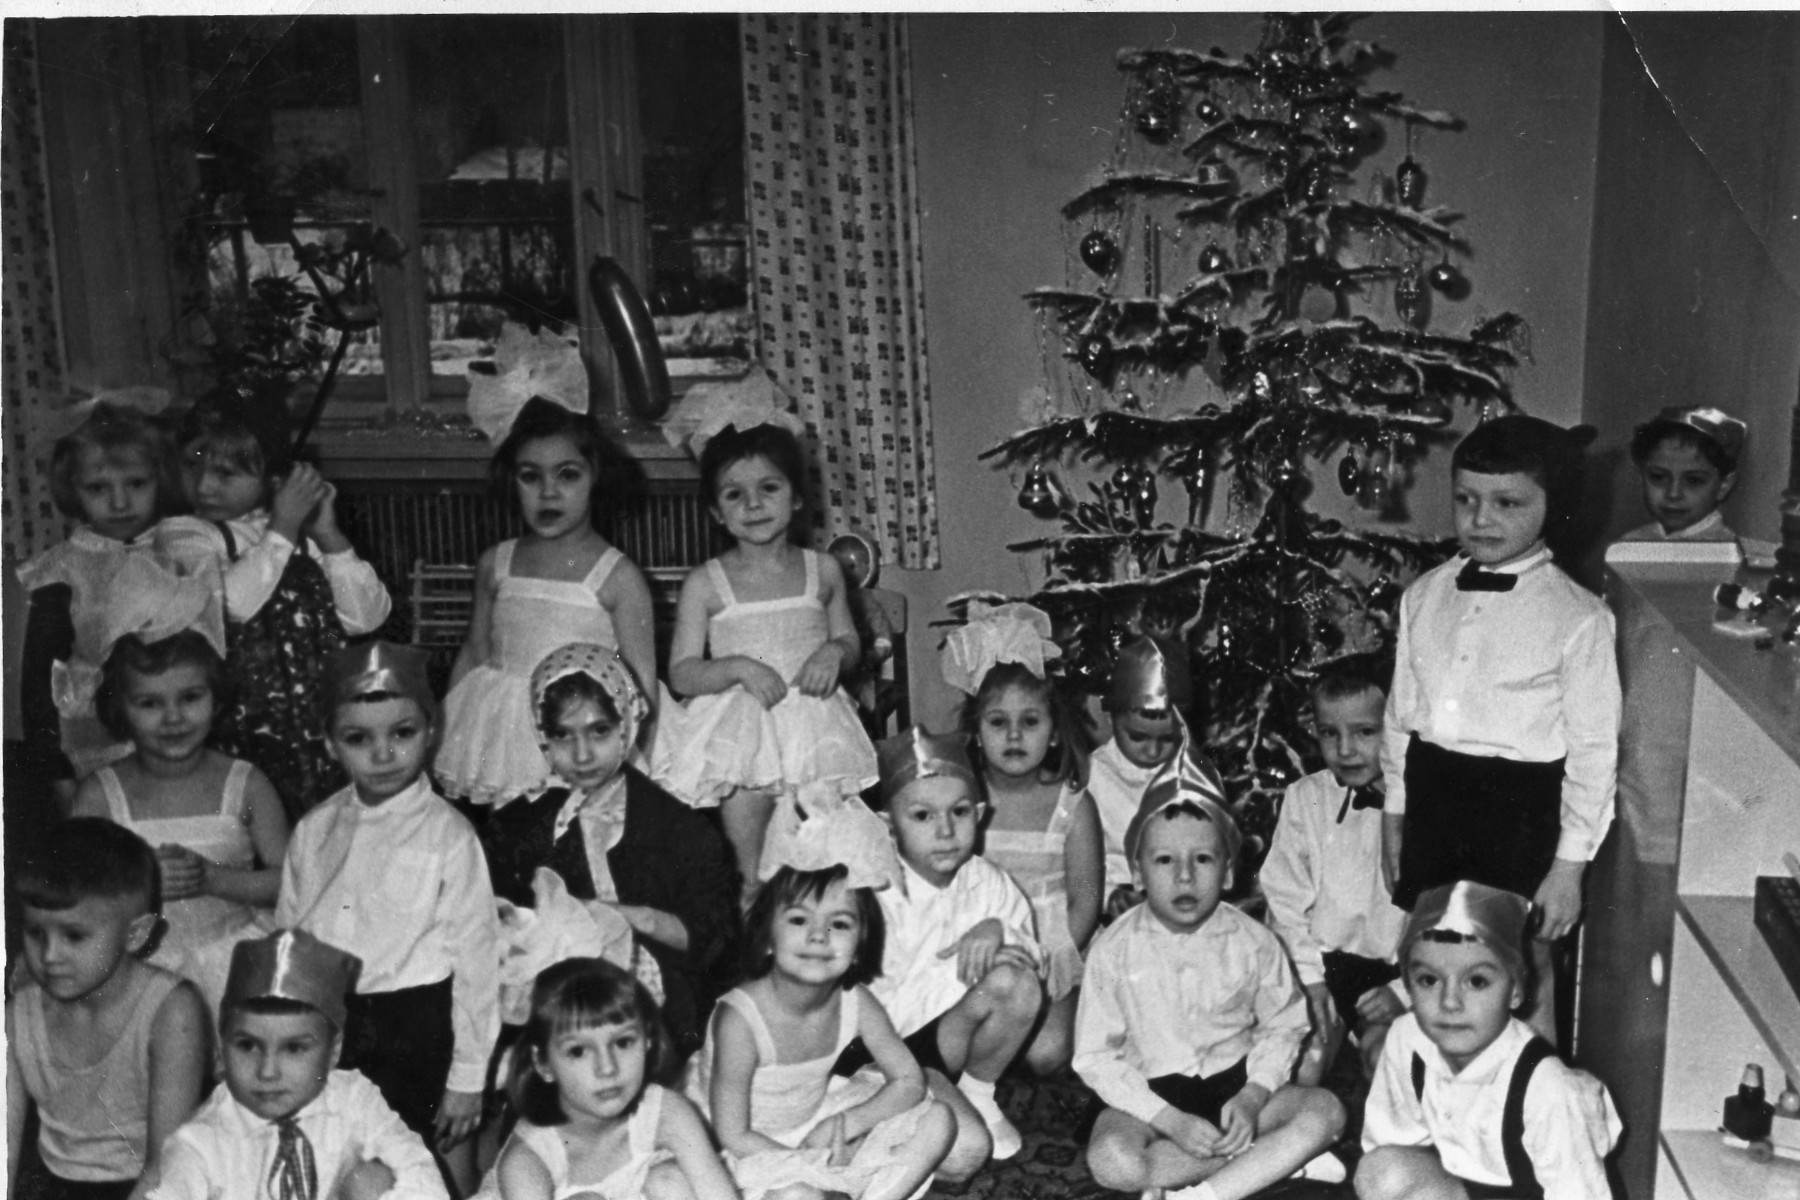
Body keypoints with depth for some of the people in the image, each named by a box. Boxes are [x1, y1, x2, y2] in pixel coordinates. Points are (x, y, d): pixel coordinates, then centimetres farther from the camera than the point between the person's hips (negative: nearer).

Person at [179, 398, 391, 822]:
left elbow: (366, 617, 1)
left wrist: (328, 534, -5)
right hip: (249, 725, -3)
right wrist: (284, 528, -12)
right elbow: (235, 604, -21)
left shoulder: (305, 536, 8)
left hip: (323, 721, 4)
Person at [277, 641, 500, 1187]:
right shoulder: (312, 832, 5)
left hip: (414, 1029, -4)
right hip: (320, 1026, 4)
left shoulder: (448, 835, -10)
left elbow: (475, 957, -8)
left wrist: (466, 1078, -7)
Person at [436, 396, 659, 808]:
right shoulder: (495, 565, 7)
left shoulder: (618, 577, -6)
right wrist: (439, 734, 15)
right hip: (499, 737, 4)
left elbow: (642, 682, -6)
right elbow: (474, 655, 17)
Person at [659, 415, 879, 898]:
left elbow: (850, 640, 16)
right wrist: (739, 667, -19)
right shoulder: (705, 584, -2)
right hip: (740, 728, -2)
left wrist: (835, 651, -7)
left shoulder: (823, 571, 5)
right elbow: (681, 674, -3)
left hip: (812, 722, 2)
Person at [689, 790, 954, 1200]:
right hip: (751, 1153, -6)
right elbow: (732, 1136, -22)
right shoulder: (740, 1018, -28)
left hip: (813, 1127, 6)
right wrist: (820, 1161, -18)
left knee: (937, 1121, -4)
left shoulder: (855, 1004, -13)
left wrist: (846, 1124, -18)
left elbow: (910, 1081, -3)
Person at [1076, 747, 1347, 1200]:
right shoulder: (1112, 949, -13)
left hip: (1234, 1083, 2)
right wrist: (1171, 1122, -18)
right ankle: (1274, 1157, -17)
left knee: (1325, 1110, -20)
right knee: (1111, 1159, -31)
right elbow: (1095, 1056, -10)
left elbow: (1282, 1026, 3)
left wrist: (1252, 1097, -14)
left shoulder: (1254, 943, -8)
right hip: (1148, 1093, -2)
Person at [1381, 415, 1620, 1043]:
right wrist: (1394, 813, 14)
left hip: (1520, 805, -5)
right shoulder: (1424, 596, 4)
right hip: (1432, 793, 5)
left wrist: (1569, 864, -9)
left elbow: (1593, 750, -9)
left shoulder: (1577, 616, -11)